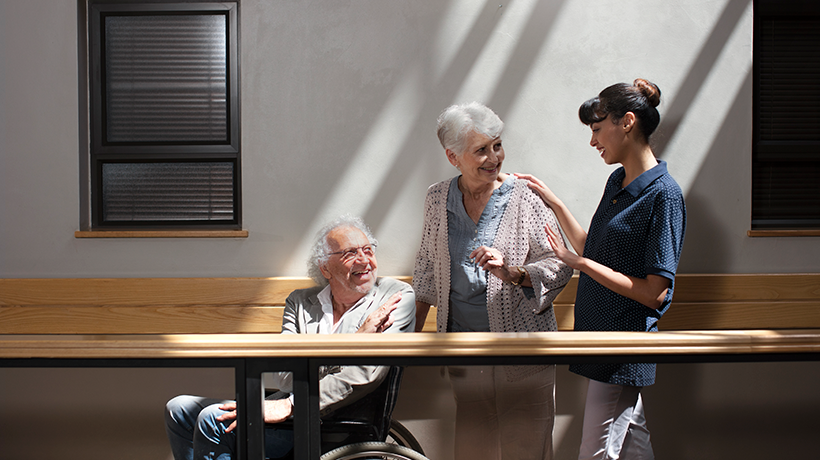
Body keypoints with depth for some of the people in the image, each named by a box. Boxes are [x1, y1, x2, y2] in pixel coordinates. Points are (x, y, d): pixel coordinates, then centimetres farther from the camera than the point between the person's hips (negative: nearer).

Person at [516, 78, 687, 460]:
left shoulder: (663, 194, -17)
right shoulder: (617, 182, 10)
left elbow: (654, 292, -20)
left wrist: (577, 261, -18)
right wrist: (555, 203, 14)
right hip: (601, 335, 9)